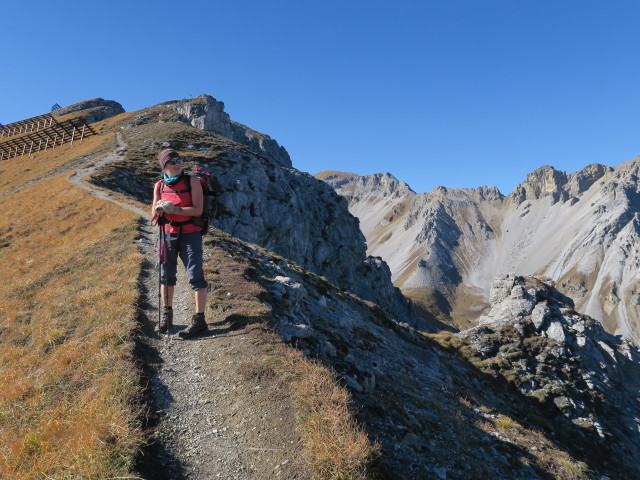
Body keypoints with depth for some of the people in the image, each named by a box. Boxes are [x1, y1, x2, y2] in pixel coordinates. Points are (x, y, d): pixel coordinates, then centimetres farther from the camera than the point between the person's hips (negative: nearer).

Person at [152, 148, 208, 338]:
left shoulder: (192, 180, -7)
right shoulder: (159, 185, 4)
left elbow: (198, 210, -15)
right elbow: (154, 214, 8)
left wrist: (174, 209, -25)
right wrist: (159, 209, -15)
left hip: (190, 235, -4)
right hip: (167, 234, 4)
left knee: (195, 276, -8)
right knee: (166, 275, 12)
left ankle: (199, 320, -2)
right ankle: (166, 315, 28)